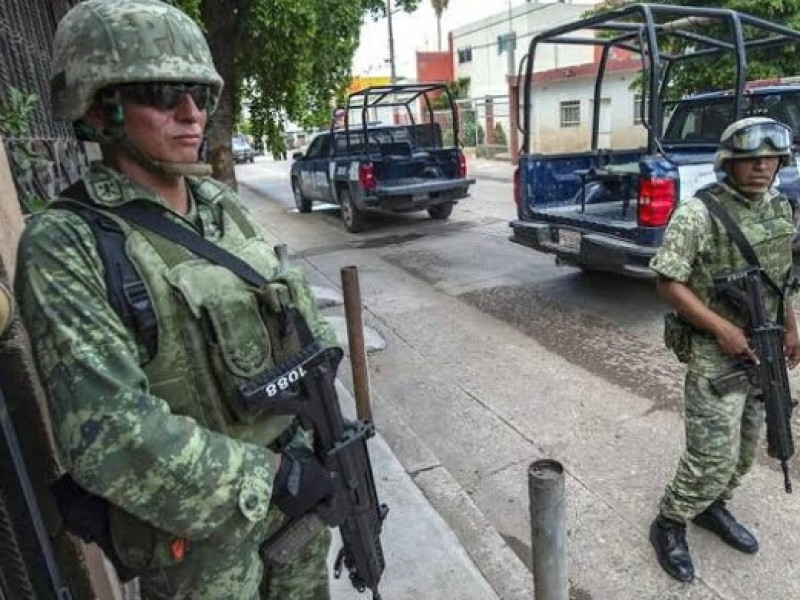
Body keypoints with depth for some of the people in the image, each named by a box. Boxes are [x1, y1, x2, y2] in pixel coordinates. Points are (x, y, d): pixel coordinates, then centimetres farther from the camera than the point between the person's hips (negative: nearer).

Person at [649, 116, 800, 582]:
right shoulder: (698, 214, -18)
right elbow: (668, 282, -19)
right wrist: (722, 328, -22)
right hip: (716, 353, -7)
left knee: (746, 445, 18)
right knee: (715, 454, -4)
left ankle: (713, 507, 39)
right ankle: (670, 524, 17)